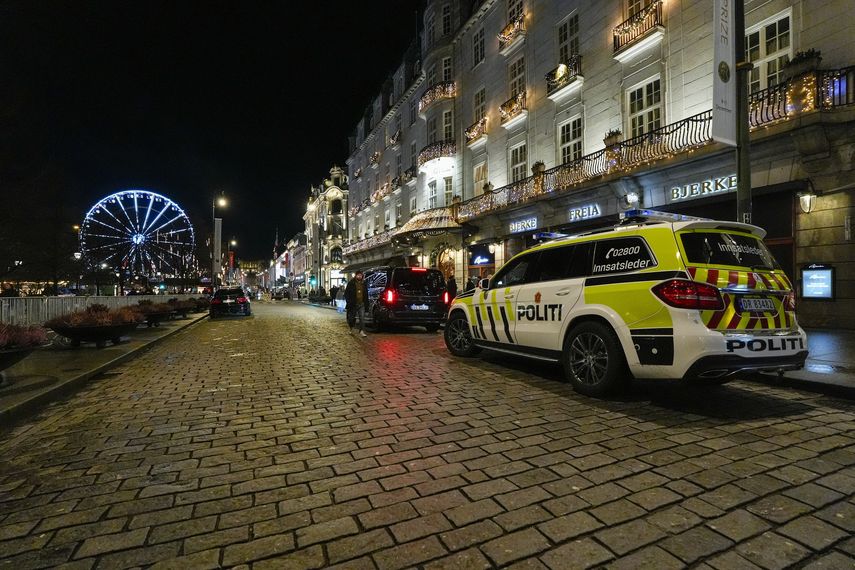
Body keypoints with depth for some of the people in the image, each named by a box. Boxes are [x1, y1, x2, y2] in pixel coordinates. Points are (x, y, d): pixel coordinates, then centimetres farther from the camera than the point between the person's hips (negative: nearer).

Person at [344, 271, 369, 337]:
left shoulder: (364, 283, 9)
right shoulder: (351, 283, -2)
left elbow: (366, 294, 16)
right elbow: (346, 293, -1)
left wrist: (366, 303, 10)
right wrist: (349, 301, -10)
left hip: (361, 304, 2)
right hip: (353, 304, -2)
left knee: (362, 318, -9)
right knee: (352, 317, 12)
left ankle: (361, 331, -11)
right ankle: (351, 329, 34)